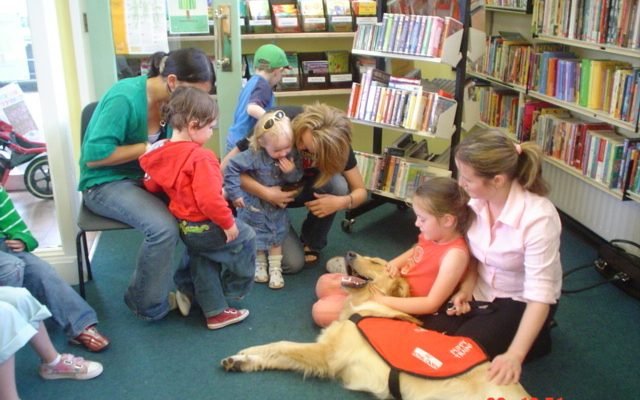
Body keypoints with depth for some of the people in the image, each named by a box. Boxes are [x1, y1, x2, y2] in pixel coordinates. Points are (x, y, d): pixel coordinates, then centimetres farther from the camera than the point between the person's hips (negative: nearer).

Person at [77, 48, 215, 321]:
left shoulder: (173, 100, 0)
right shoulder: (125, 97, -24)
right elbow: (94, 156, -25)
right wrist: (148, 149, -22)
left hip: (147, 176, 8)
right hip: (106, 183, -7)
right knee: (163, 227, -31)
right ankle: (147, 304, -7)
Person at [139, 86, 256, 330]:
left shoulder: (161, 152, 0)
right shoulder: (201, 157, -27)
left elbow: (151, 185, 11)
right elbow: (209, 199, -33)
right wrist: (228, 223, -20)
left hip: (183, 225, 9)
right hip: (205, 227, -8)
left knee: (202, 263, 22)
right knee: (245, 237, 13)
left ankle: (215, 312, 31)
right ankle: (236, 289, 27)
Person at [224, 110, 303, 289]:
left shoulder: (293, 155, -19)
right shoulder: (254, 155, -32)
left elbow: (298, 178, -10)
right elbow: (231, 168, -26)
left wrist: (292, 172, -34)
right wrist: (235, 193, -22)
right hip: (254, 204, -3)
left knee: (276, 236, 14)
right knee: (256, 236, 13)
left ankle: (275, 268, 30)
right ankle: (260, 265, 38)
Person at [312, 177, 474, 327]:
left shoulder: (455, 254, -26)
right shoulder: (431, 236, -1)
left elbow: (432, 304, -26)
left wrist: (382, 301, -28)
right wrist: (394, 264, -2)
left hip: (402, 308, -9)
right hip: (393, 286, 9)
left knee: (322, 311, -13)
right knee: (325, 283, 9)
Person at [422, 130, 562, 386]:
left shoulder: (538, 218, -33)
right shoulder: (477, 198, -16)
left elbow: (540, 296, -32)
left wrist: (514, 356, -40)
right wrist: (467, 287, -15)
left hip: (521, 301, -5)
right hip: (482, 288, 6)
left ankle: (536, 337, 9)